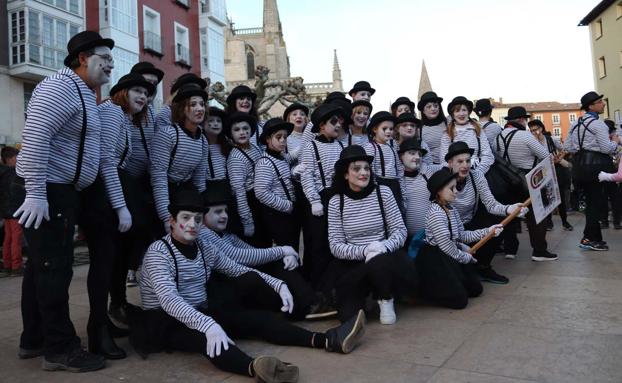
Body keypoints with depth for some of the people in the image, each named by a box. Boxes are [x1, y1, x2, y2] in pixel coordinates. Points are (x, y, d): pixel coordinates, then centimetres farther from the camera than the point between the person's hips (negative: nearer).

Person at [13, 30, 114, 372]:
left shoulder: (84, 94, 17)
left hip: (59, 191, 10)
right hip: (46, 193, -10)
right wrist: (36, 192, -27)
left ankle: (34, 340, 25)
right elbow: (35, 137, -24)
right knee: (54, 269, -5)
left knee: (41, 266, 14)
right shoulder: (60, 88, -14)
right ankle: (60, 348, 4)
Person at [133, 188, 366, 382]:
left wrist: (277, 284, -1)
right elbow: (169, 300, -30)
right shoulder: (158, 251, -14)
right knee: (205, 334, -40)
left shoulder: (204, 248, 7)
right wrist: (208, 324, -45)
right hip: (165, 322, -6)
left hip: (201, 313, 7)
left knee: (257, 317, -15)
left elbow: (240, 270, 14)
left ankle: (327, 341, -27)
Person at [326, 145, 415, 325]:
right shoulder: (336, 202, -2)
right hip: (353, 263, 0)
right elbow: (335, 245, -6)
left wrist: (384, 246, -24)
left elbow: (400, 229, -3)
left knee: (378, 263, -37)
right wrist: (364, 251, -23)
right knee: (349, 314, -20)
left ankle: (385, 299, -3)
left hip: (385, 256, 0)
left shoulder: (383, 192, -2)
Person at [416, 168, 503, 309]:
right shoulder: (436, 214, -23)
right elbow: (447, 248, -21)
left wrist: (488, 231, 2)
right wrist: (467, 257, -6)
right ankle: (422, 289, 6)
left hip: (451, 256, 9)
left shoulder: (451, 208, 6)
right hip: (434, 260, -9)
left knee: (476, 289, 12)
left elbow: (462, 236, 8)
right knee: (459, 300, -9)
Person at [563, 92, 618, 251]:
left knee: (590, 200, 13)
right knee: (595, 201, -1)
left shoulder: (576, 124, 12)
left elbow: (567, 147, 12)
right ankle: (589, 238, 2)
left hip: (580, 164, 8)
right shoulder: (597, 124, -10)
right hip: (594, 164, -8)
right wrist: (615, 143, 5)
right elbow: (607, 148, -14)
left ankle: (595, 237, 19)